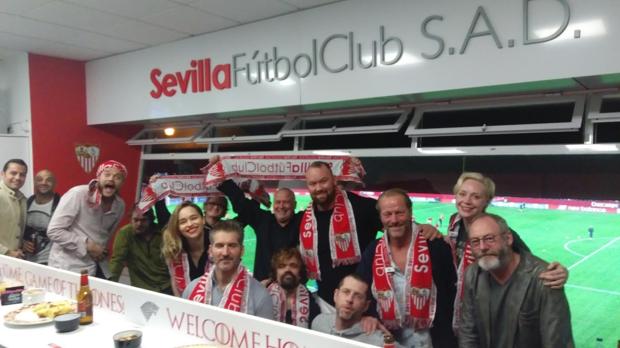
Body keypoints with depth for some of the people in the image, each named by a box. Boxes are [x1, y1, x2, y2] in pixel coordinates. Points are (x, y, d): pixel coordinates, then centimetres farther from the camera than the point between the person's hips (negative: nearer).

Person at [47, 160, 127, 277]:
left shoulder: (120, 205, 1)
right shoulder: (78, 194, -16)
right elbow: (54, 231, -17)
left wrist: (102, 252, 2)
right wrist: (87, 245, -20)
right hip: (69, 267, -5)